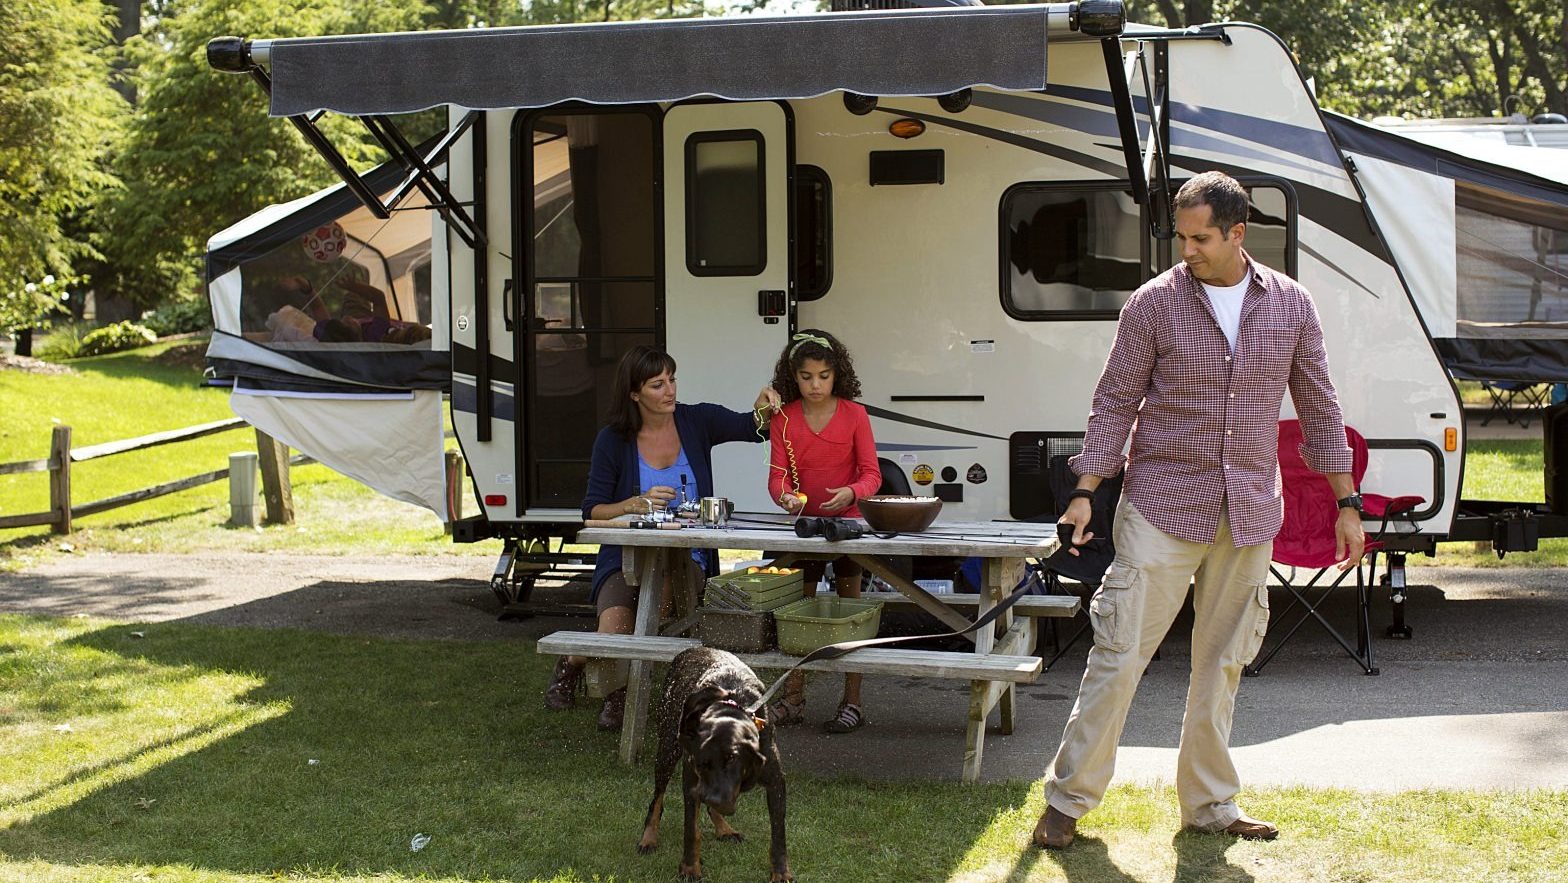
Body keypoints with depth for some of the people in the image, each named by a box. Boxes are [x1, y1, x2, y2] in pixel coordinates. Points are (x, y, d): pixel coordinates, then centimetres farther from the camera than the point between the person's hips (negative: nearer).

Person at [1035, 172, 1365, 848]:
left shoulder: (1290, 305, 4)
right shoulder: (1153, 303, -4)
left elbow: (1318, 406, 11)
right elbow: (1114, 402, 0)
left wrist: (1347, 502, 9)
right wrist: (1085, 493, -6)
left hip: (1249, 514, 3)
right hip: (1162, 506, -3)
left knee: (1223, 662, 10)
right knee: (1120, 651, -5)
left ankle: (1210, 804, 22)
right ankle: (1068, 799, 4)